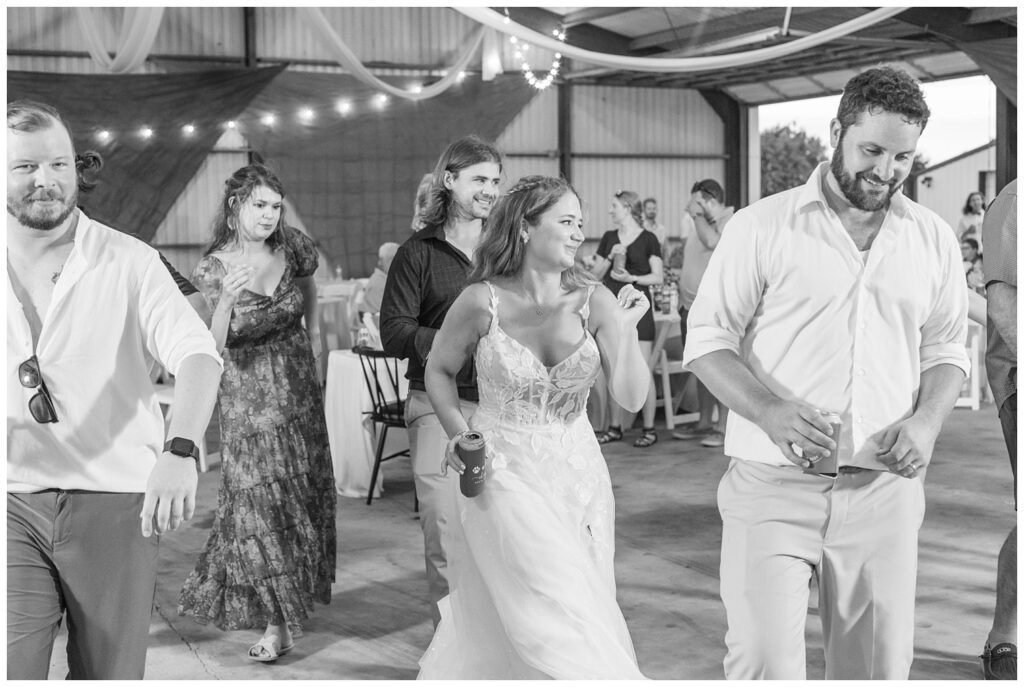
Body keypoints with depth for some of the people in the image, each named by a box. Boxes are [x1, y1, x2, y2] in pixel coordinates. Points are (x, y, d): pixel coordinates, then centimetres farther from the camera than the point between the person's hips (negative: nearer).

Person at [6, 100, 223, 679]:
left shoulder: (129, 261, -3)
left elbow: (197, 355, -17)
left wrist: (179, 450, -35)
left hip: (117, 501, -1)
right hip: (15, 504, 2)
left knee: (110, 675, 8)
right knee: (11, 671, -7)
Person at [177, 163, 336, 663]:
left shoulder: (293, 247, -4)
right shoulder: (214, 269, -10)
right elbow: (213, 348, -19)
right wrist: (226, 300, -36)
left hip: (299, 391, 3)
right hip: (247, 400, -3)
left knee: (303, 494, 10)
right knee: (258, 501, -4)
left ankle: (299, 593, 31)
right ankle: (276, 623, 5)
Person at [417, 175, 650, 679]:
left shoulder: (593, 303, -5)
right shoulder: (482, 303, -9)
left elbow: (631, 398, -8)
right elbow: (439, 371, 7)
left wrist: (625, 330, -20)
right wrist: (460, 434, -6)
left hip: (578, 475, 3)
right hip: (503, 473, -3)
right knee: (554, 611, -10)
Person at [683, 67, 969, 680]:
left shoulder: (934, 239, 9)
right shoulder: (762, 227, -3)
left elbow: (945, 350, 15)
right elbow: (709, 339, -3)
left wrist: (927, 420, -6)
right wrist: (768, 410, -21)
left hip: (884, 486, 4)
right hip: (773, 484, -3)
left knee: (880, 664, 10)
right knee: (764, 660, -8)